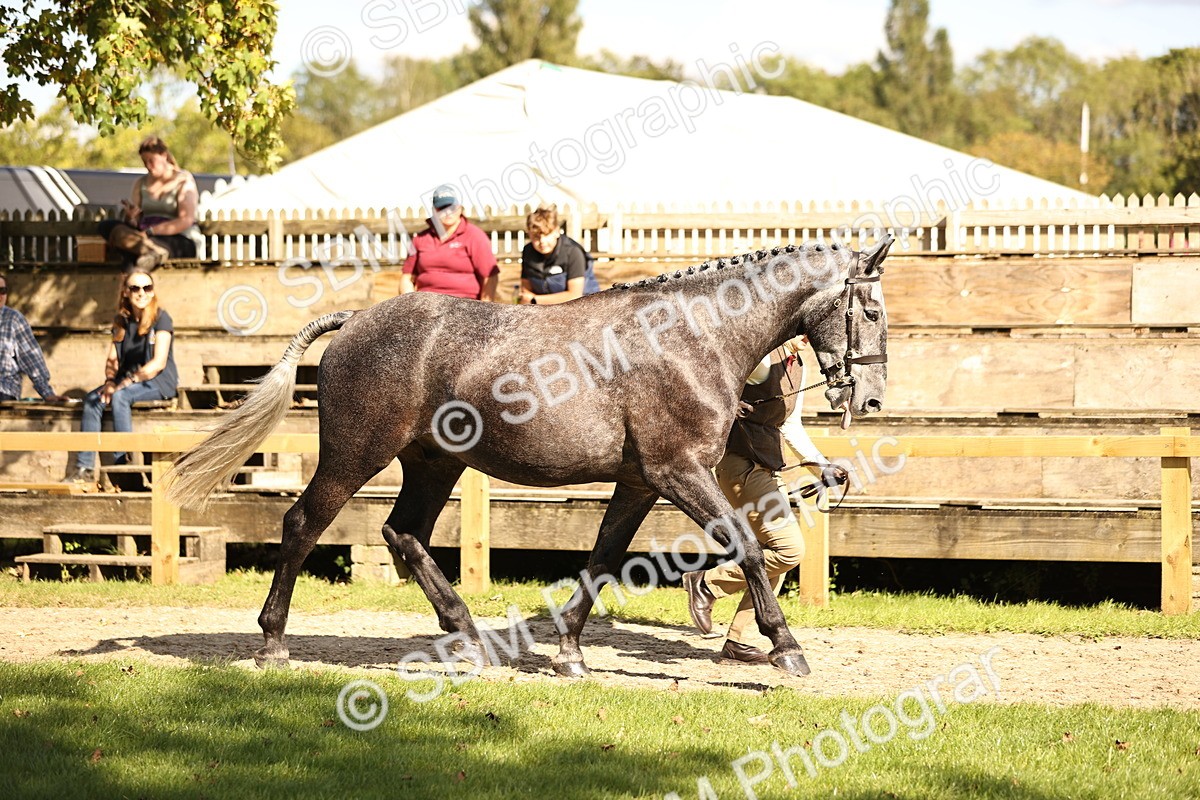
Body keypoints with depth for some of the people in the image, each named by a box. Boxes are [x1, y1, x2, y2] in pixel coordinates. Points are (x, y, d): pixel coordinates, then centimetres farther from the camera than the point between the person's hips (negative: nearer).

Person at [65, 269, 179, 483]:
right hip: (130, 381, 6)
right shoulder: (122, 321, 10)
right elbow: (112, 359, 7)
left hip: (160, 381, -6)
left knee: (120, 397, -33)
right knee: (92, 399, -16)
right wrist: (110, 381, -14)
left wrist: (129, 381, -23)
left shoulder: (161, 319, -9)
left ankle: (121, 463, -33)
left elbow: (159, 362, -17)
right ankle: (84, 468, -21)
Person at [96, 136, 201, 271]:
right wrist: (130, 218, -15)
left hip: (181, 241, -6)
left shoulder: (183, 181, 1)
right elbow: (133, 224, 11)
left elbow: (186, 221, -12)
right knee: (106, 226, -21)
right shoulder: (141, 184, 17)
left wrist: (151, 231, -21)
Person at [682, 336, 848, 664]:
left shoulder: (795, 364, 16)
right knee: (789, 549, -14)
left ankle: (738, 641, 16)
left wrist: (823, 467, 19)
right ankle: (707, 583, -2)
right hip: (742, 467, -10)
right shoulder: (761, 358, -14)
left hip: (768, 471, 10)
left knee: (776, 562, 10)